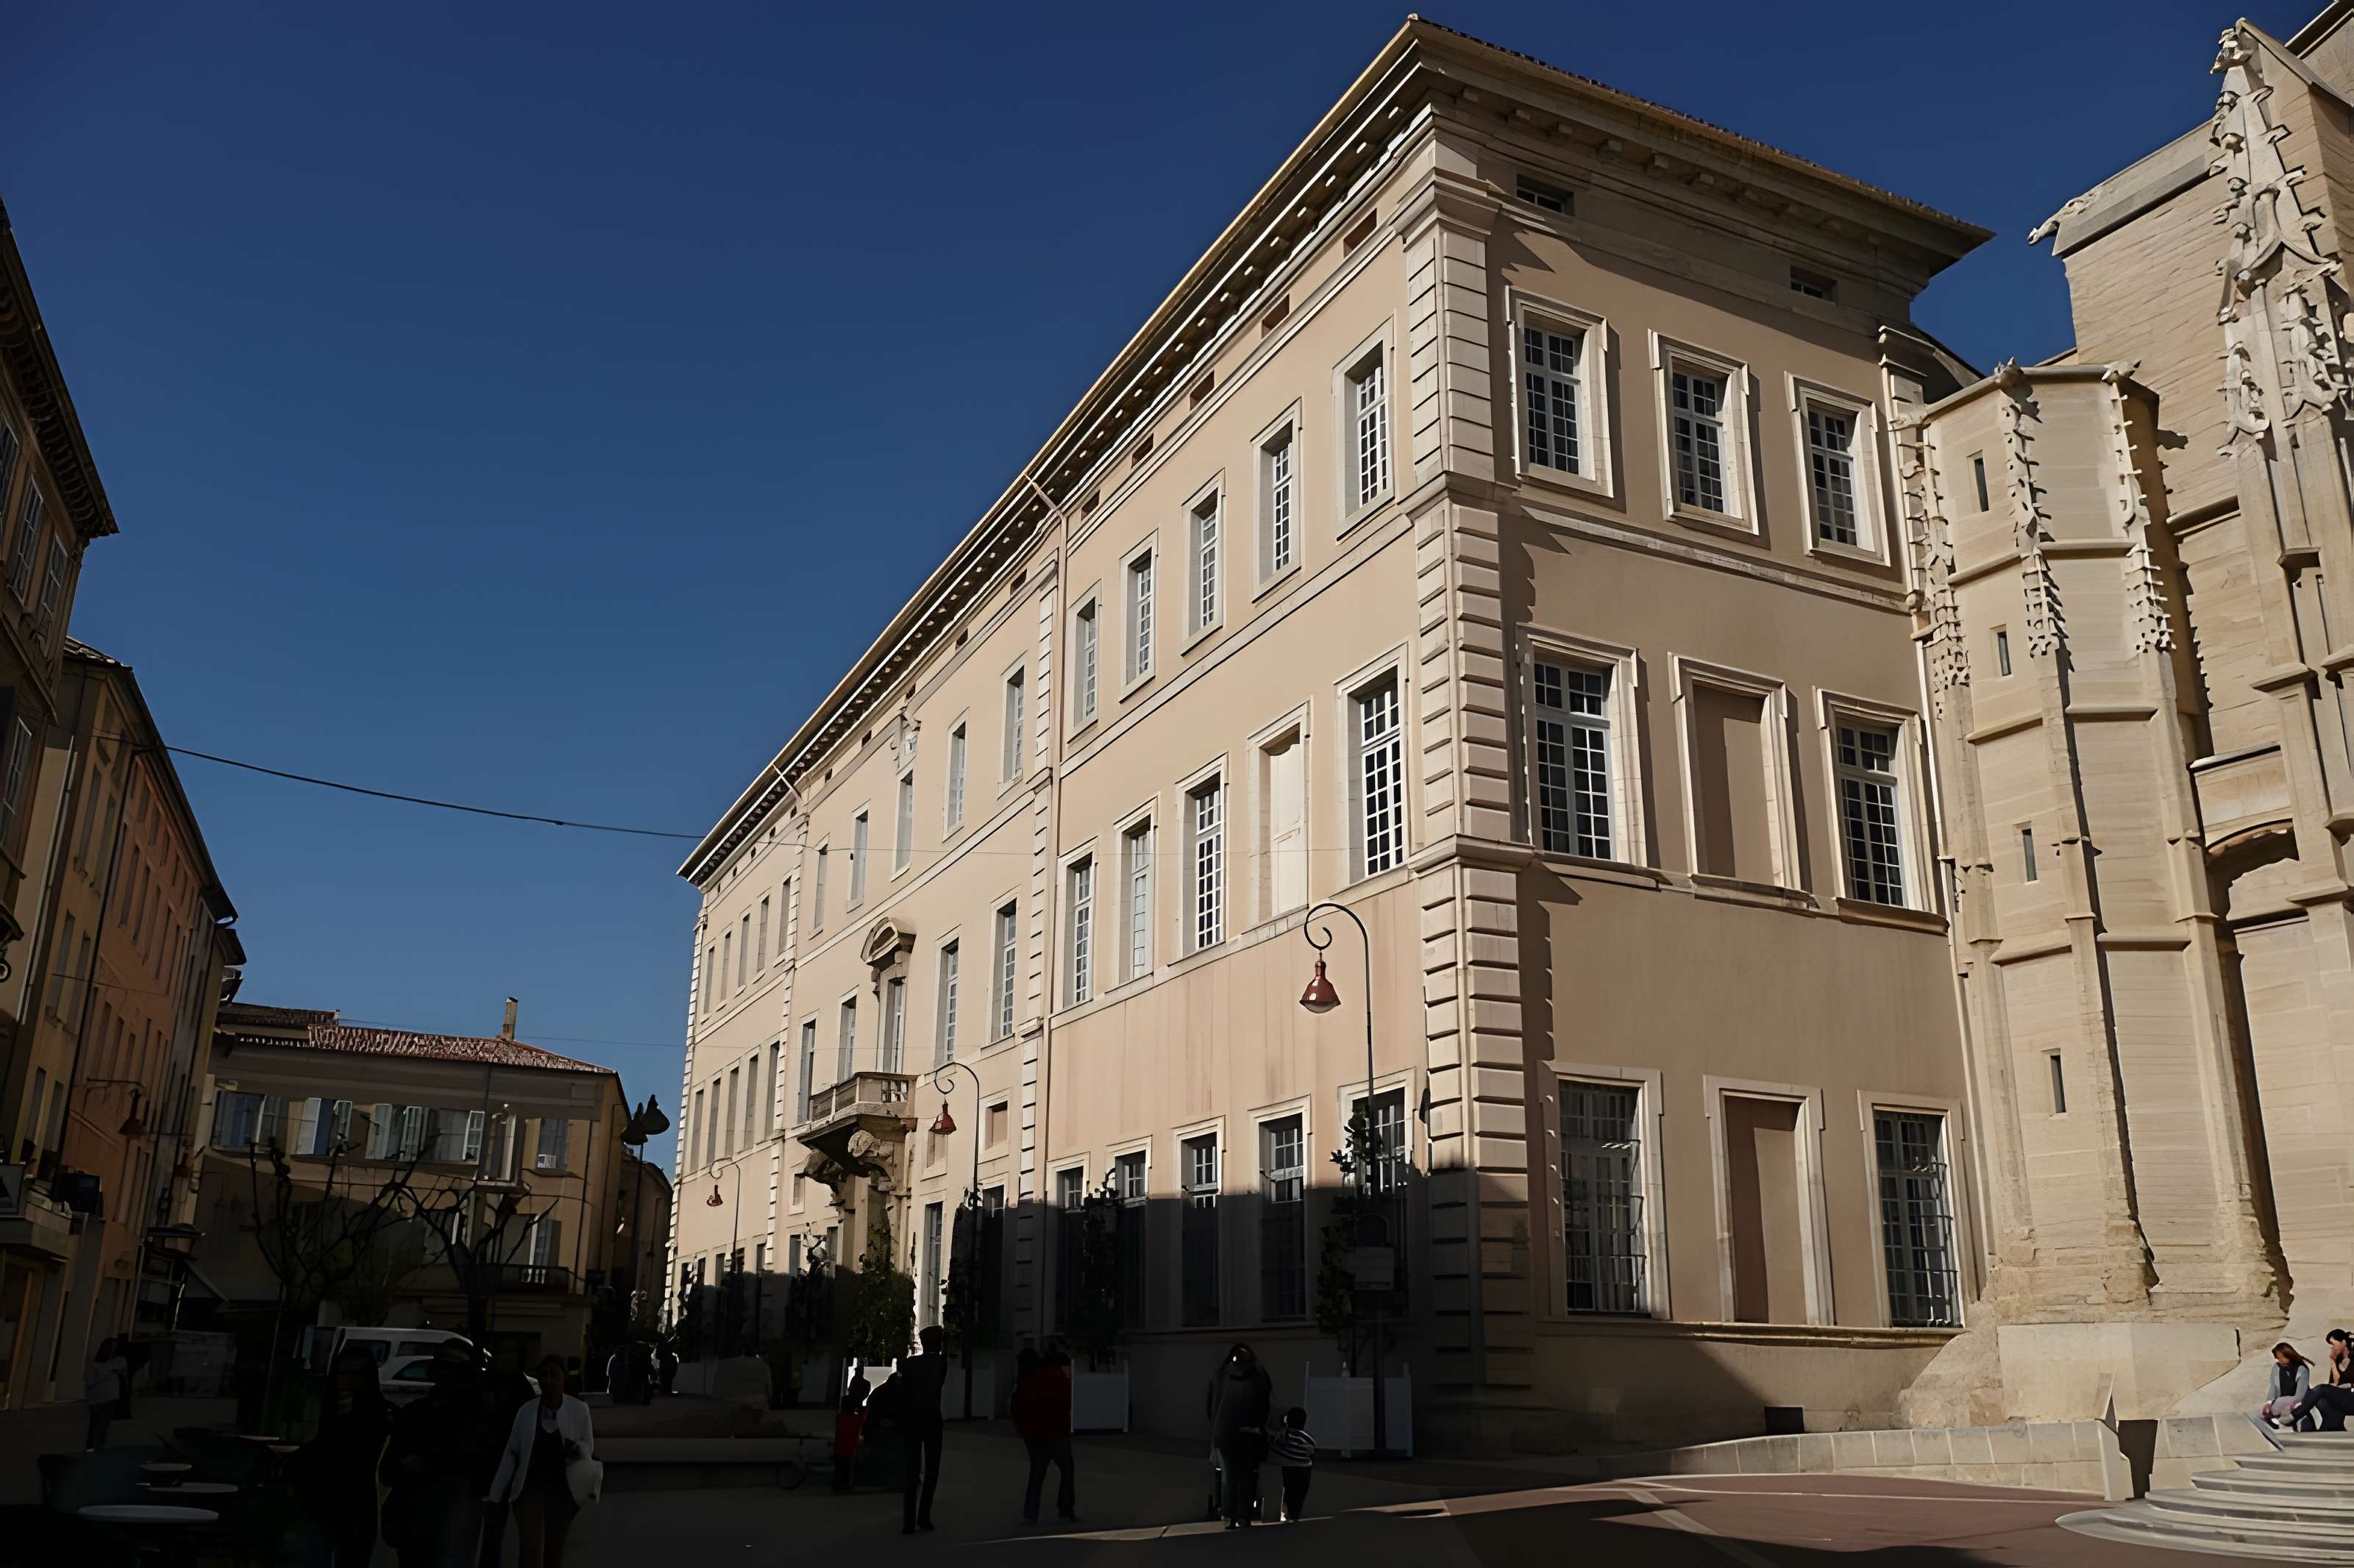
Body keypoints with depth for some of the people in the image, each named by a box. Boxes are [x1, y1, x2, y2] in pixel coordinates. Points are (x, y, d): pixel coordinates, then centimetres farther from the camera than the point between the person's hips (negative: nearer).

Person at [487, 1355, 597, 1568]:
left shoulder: (579, 1410, -5)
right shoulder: (526, 1411, -2)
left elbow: (589, 1448, 2)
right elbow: (511, 1453, 4)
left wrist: (577, 1448, -22)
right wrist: (496, 1493, 3)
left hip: (562, 1488, 0)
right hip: (530, 1486, 0)